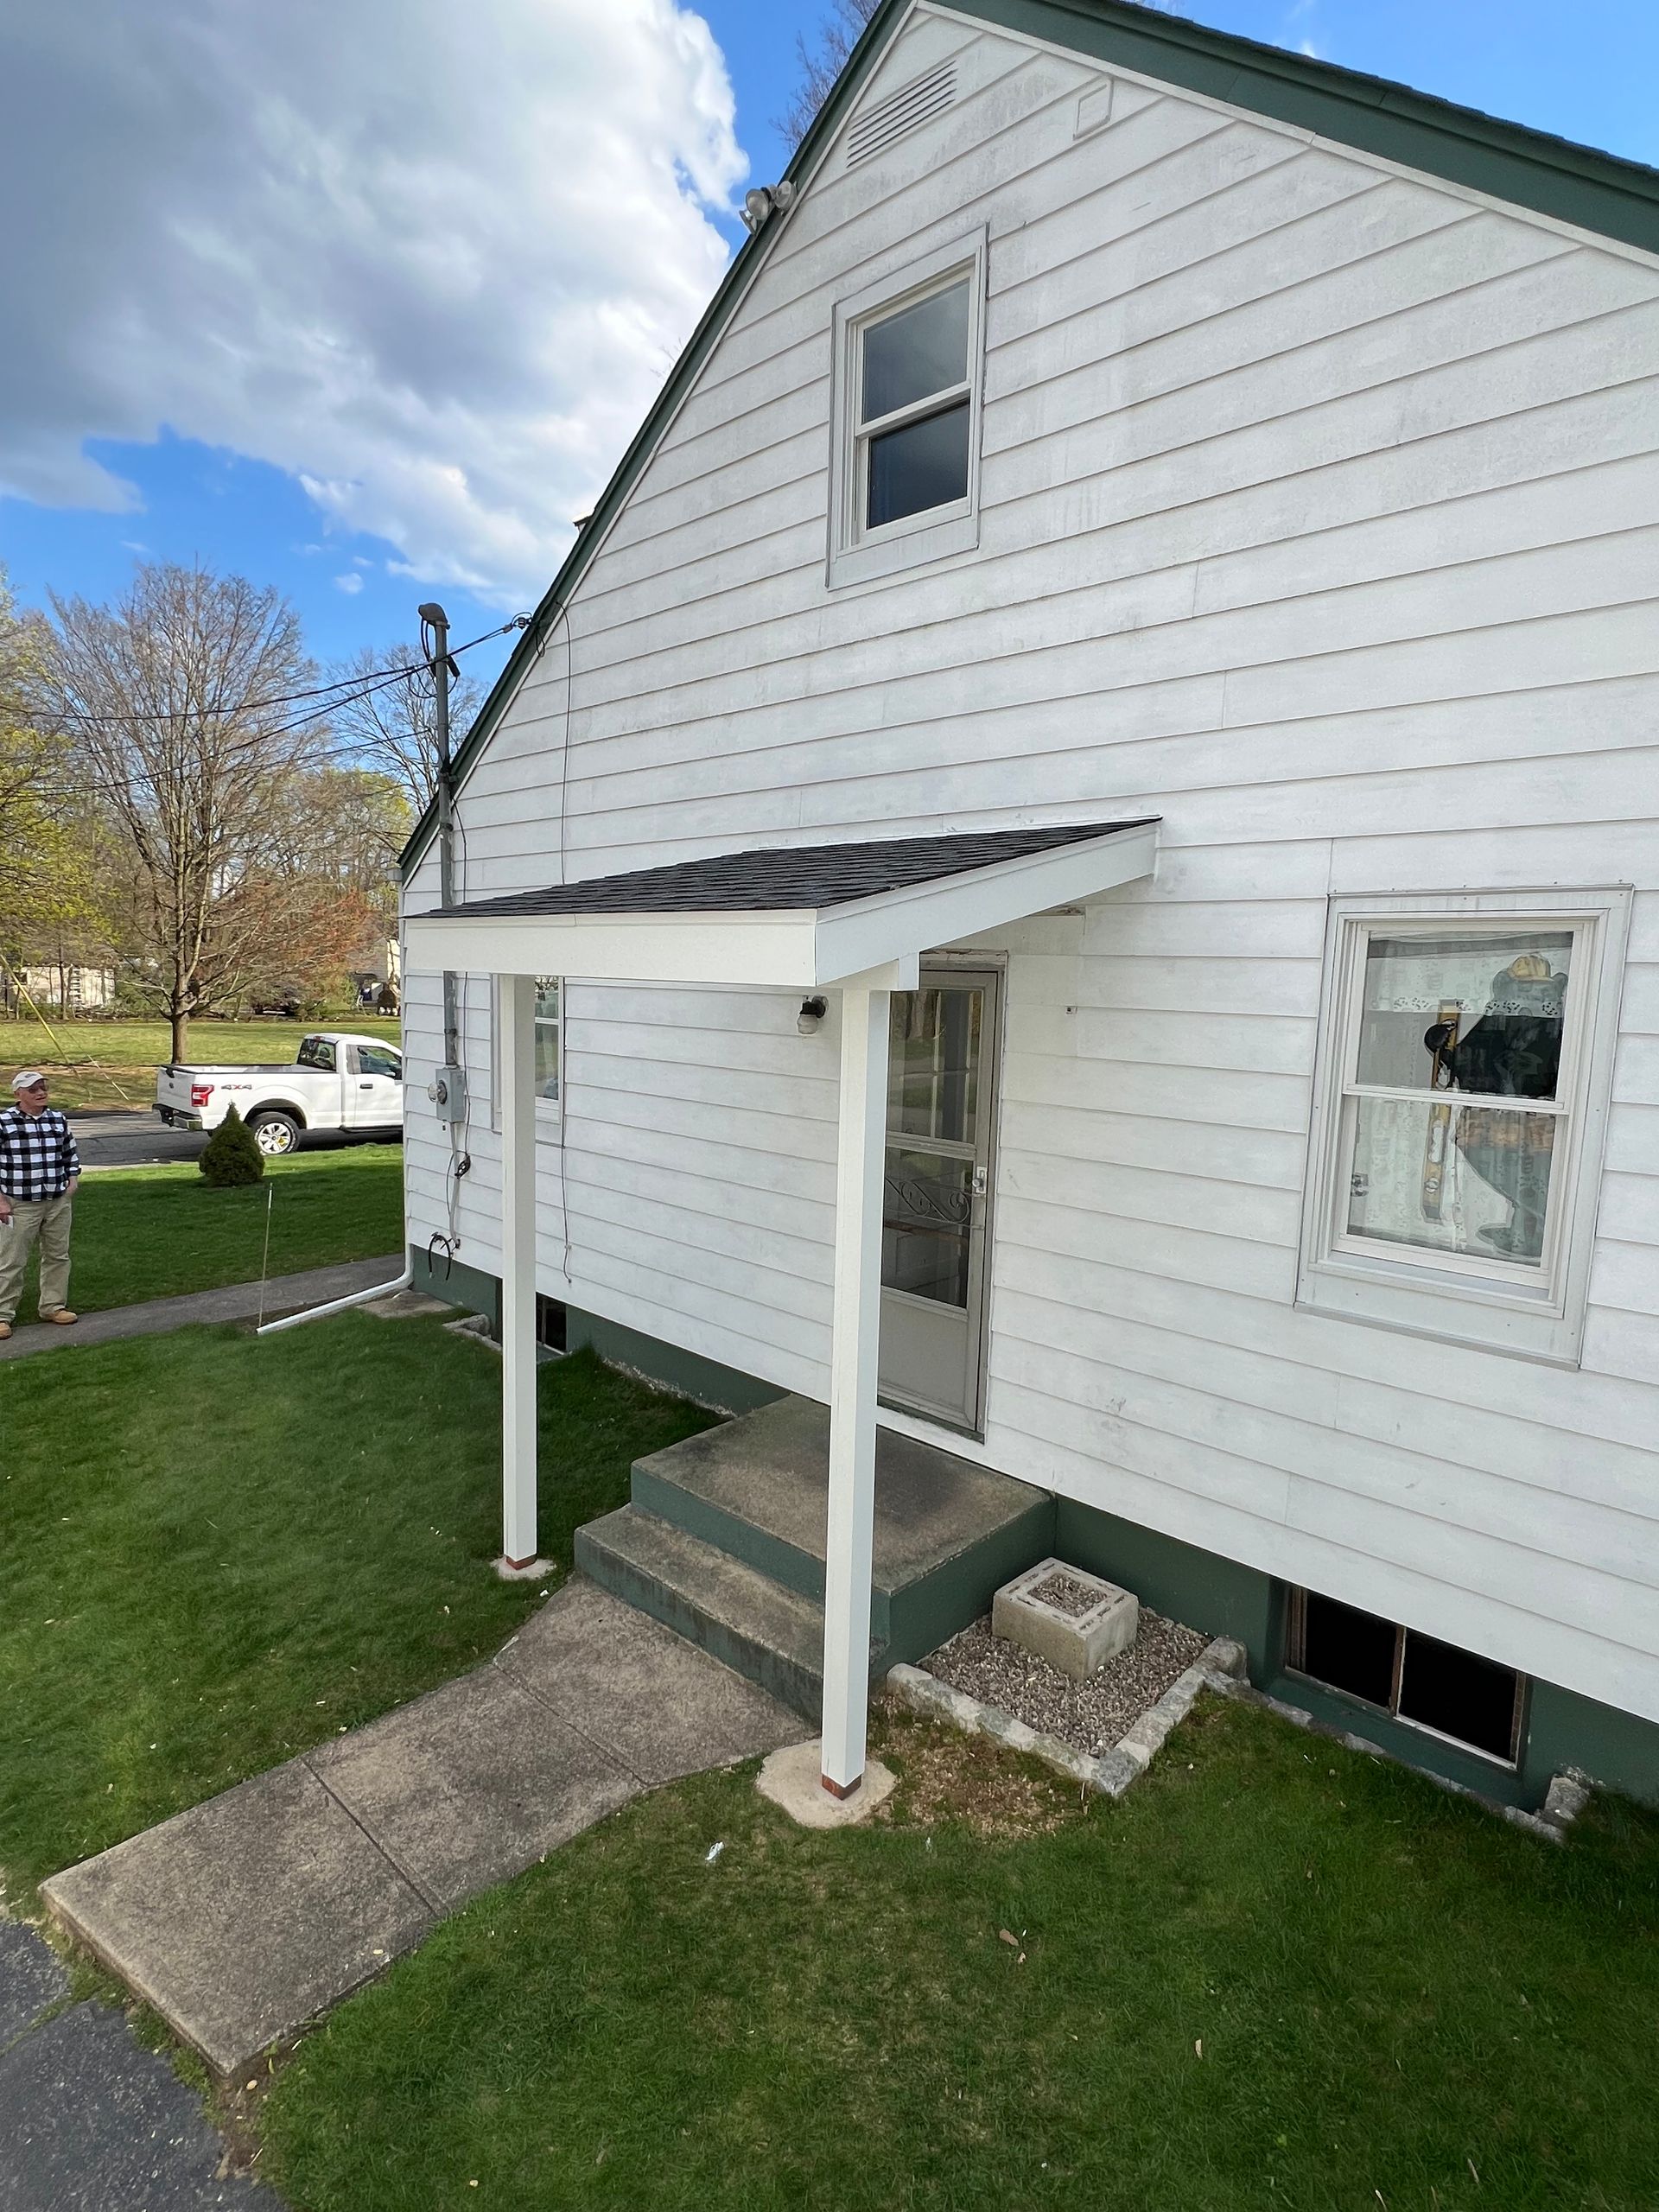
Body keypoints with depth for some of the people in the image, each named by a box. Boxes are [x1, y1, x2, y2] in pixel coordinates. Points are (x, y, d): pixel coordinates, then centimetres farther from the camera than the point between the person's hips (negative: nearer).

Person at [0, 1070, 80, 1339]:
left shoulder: (58, 1119, 7)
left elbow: (71, 1154, 19)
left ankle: (53, 1306, 24)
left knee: (58, 1256, 12)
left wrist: (72, 1181, 7)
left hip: (58, 1203, 5)